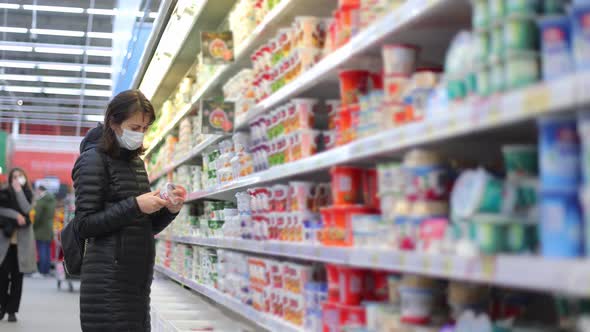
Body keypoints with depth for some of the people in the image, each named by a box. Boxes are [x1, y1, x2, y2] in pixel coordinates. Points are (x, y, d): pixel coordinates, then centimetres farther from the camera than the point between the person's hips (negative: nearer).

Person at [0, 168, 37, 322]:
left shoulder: (27, 194, 8)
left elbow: (26, 209, -10)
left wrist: (19, 190, -11)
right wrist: (16, 215, -18)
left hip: (22, 241, 1)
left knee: (17, 276, 1)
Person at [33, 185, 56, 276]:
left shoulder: (41, 201, -14)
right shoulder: (53, 201, 11)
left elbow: (37, 216, -17)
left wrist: (32, 226, -5)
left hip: (41, 230, -8)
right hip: (50, 230, 8)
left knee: (42, 252, -5)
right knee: (47, 251, 11)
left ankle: (42, 271, -4)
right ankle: (47, 271, 15)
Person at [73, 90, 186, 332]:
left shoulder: (137, 163, 16)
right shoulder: (93, 160, -7)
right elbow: (84, 225, -14)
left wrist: (169, 210, -1)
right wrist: (135, 205, -20)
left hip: (139, 277, 7)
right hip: (108, 281, -7)